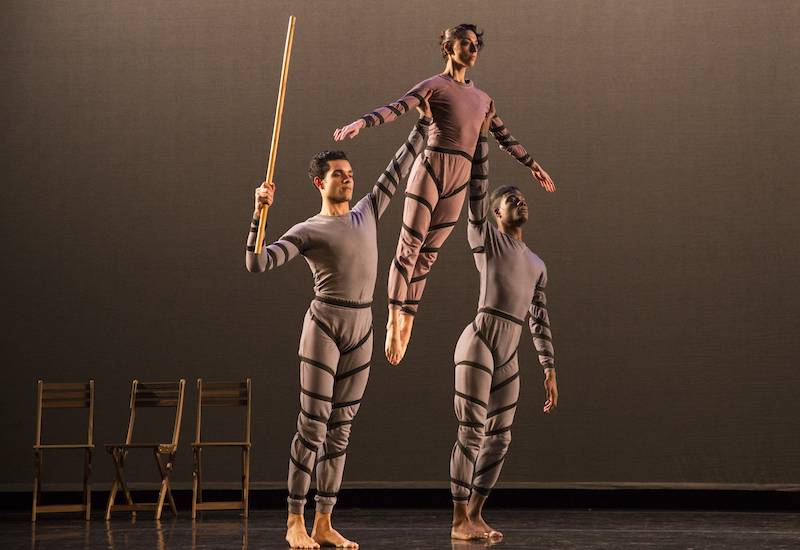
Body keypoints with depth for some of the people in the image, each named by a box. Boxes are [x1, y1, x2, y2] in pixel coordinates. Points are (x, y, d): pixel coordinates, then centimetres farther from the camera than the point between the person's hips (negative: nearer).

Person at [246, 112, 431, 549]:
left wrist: (425, 124, 21)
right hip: (324, 326, -5)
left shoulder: (368, 213, 15)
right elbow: (257, 263, -10)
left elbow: (399, 168, 21)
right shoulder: (307, 231, 0)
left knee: (340, 429, 6)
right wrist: (259, 213, -18)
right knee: (312, 426, -6)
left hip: (362, 331, 5)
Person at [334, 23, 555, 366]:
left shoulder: (480, 98, 22)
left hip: (458, 183, 5)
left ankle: (407, 324, 10)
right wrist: (360, 123, -27)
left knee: (427, 255, 6)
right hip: (431, 169, -5)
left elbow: (503, 137, 31)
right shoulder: (434, 85, 3)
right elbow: (395, 109, -11)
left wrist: (533, 165, 36)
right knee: (408, 248, -7)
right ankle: (393, 321, -4)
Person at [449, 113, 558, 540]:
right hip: (478, 344, -7)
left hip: (508, 357, 7)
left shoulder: (536, 266, 23)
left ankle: (475, 514, 17)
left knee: (499, 437, 7)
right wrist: (480, 134, -9)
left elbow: (539, 322, 20)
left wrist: (549, 370, 13)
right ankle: (459, 520, -1)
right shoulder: (484, 239, 6)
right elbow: (477, 185, -5)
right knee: (471, 432, -8)